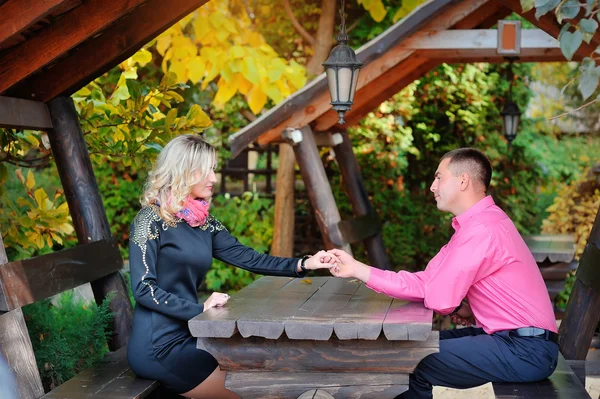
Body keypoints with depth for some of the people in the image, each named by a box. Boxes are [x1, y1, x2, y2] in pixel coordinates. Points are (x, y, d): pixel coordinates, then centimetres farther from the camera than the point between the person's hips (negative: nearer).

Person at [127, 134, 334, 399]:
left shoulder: (202, 221, 10)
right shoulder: (151, 219, -12)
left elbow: (246, 257, 3)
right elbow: (143, 289, -17)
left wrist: (303, 264, -6)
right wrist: (200, 309, -21)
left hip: (187, 336, 8)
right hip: (158, 345, -7)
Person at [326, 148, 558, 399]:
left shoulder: (481, 229, -20)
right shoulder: (480, 221, 15)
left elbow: (438, 299, -23)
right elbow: (425, 284, 10)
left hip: (526, 351, -10)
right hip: (513, 339, 10)